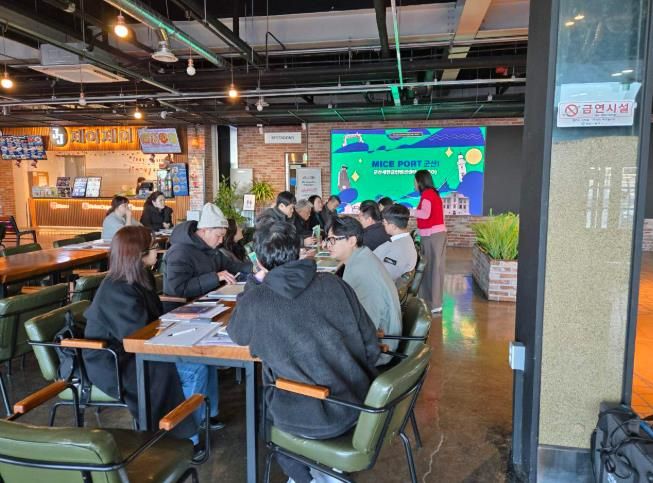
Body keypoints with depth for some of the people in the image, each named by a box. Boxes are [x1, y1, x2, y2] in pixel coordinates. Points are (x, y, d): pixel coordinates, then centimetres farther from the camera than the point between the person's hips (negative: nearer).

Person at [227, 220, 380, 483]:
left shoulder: (255, 301, -17)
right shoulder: (334, 283, -8)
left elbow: (236, 333, 7)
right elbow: (371, 345, -2)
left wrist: (255, 283, 11)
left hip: (311, 420, -4)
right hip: (359, 403, 4)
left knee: (260, 408, 28)